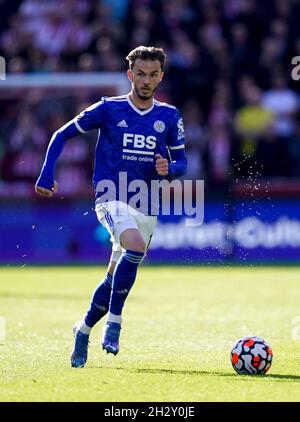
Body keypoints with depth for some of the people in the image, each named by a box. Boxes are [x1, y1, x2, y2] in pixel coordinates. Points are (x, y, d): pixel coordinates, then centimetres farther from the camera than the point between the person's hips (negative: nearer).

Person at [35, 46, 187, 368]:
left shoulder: (169, 117, 7)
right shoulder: (108, 109, -2)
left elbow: (181, 162, 15)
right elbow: (62, 135, 5)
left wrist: (169, 169, -10)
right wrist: (47, 176, -6)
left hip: (147, 208, 4)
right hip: (112, 200, -4)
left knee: (116, 278, 6)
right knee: (136, 246, -32)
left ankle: (84, 330, 29)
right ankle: (114, 321, -24)